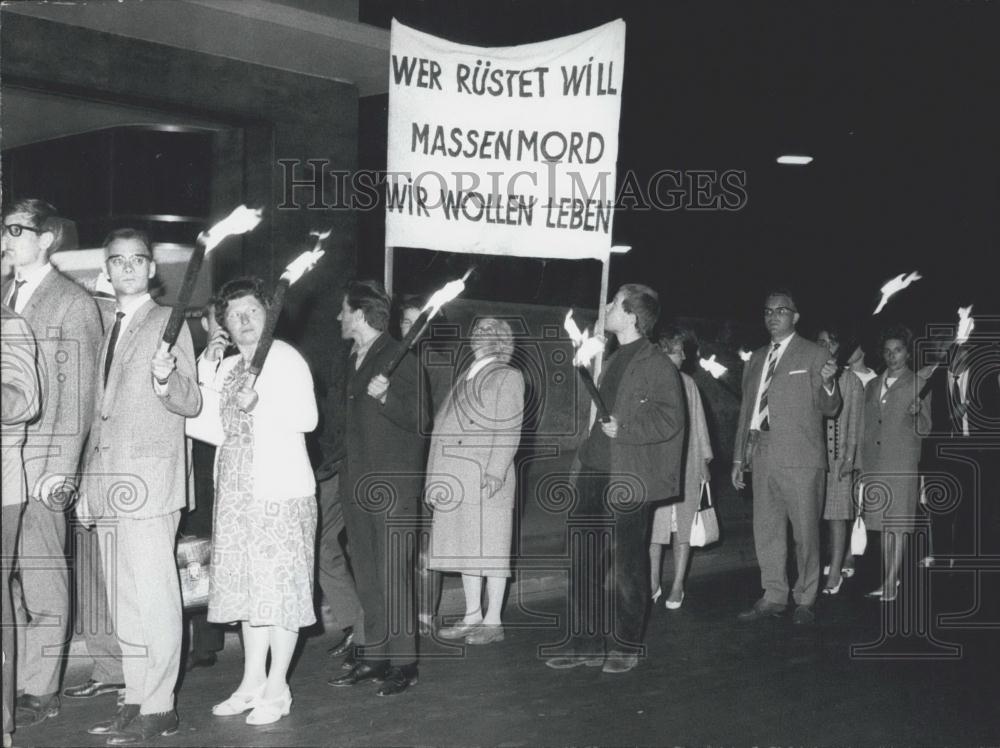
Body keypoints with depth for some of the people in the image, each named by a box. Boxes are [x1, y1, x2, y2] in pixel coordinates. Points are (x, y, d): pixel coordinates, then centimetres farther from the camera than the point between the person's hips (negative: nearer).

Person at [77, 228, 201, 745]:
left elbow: (190, 403, -5)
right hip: (108, 481, 7)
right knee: (124, 601, 9)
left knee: (154, 595, -7)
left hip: (149, 478, -7)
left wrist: (167, 378, -27)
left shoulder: (168, 323, 1)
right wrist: (86, 484, 17)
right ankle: (135, 701, 15)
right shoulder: (107, 329, 20)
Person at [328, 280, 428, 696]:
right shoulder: (354, 360, 16)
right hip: (357, 484, 8)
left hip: (393, 484, -8)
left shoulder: (399, 360, -9)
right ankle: (374, 657, 18)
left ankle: (403, 663, 1)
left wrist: (386, 397, -28)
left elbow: (419, 421, -14)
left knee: (393, 576, -7)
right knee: (366, 576, 10)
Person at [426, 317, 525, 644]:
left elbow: (509, 430, -9)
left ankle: (492, 621, 4)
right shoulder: (466, 378, 20)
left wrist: (496, 471, -20)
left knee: (490, 547, -2)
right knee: (466, 547, 11)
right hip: (458, 481, 7)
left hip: (486, 480, -7)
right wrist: (437, 478, 13)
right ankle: (473, 616, 20)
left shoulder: (507, 377, 0)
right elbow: (444, 423, 18)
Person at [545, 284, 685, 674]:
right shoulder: (614, 362, 17)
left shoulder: (657, 365, -9)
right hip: (596, 476, 8)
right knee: (585, 561, 8)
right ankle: (586, 641, 18)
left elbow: (669, 421, -15)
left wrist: (623, 430, -21)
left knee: (628, 565, 4)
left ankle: (626, 645, 16)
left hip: (629, 482, -8)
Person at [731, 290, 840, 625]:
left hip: (800, 458, -5)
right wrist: (739, 458, 16)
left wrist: (827, 383, -23)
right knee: (766, 530, 8)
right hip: (763, 455, 5)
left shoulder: (815, 355, 2)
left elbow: (829, 409, -1)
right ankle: (774, 596, 17)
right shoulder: (756, 359, 17)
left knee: (805, 531, -1)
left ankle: (805, 600, 9)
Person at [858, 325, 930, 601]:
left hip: (903, 466, -5)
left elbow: (925, 429, 1)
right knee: (882, 525, 7)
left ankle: (890, 585, -4)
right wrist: (860, 465, 13)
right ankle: (889, 578, 16)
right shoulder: (871, 387, 18)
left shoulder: (919, 385, 4)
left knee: (897, 526, -6)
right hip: (874, 466, 5)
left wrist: (917, 413, -20)